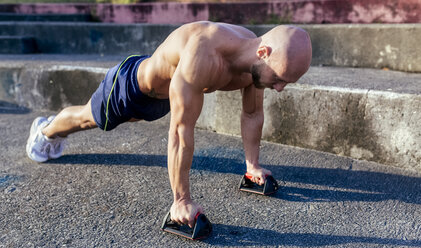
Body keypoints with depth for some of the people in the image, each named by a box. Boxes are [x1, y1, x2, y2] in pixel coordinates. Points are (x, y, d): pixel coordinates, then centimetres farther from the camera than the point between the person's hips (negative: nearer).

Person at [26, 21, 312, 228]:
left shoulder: (255, 62, -24)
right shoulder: (203, 54, -49)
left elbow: (253, 114, -6)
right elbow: (181, 129, -46)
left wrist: (253, 164, -4)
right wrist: (181, 200, -40)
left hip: (163, 96, 7)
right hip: (131, 83, -7)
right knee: (87, 118, 22)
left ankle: (57, 133, 65)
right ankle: (45, 130, 57)